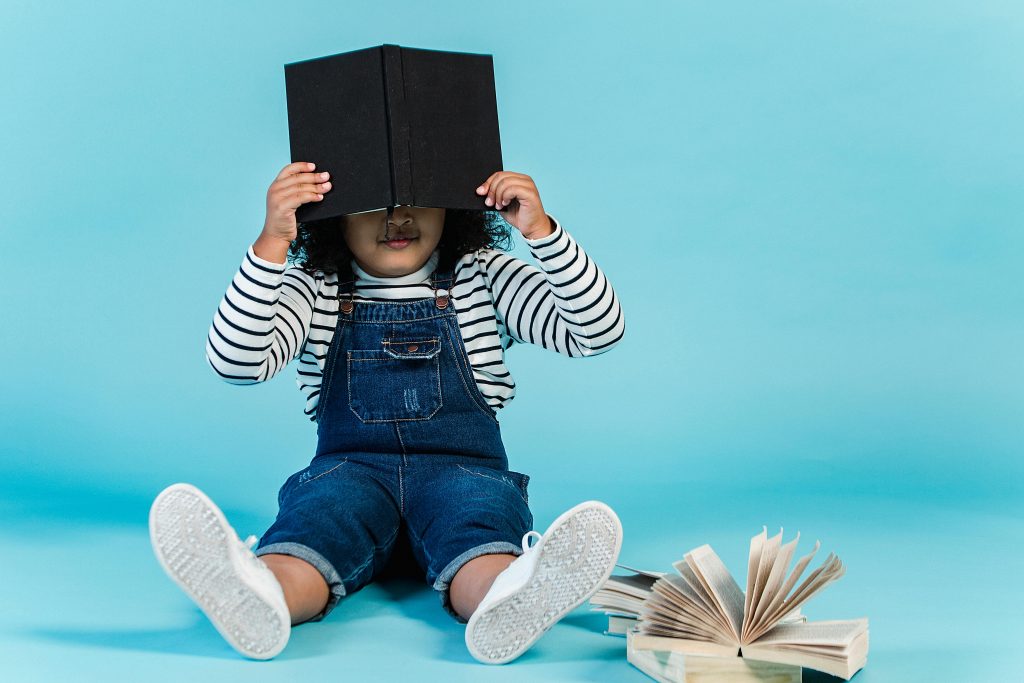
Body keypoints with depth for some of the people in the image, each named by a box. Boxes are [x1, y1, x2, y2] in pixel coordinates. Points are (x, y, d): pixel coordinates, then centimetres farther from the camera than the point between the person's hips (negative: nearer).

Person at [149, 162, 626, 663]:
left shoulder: (484, 278, 10)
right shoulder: (315, 290, 8)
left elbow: (599, 331, 0)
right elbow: (235, 363, -9)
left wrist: (541, 230, -12)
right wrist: (272, 241, -19)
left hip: (462, 468, 0)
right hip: (349, 466, 1)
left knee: (481, 521, -35)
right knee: (312, 515, -34)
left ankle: (508, 600, -68)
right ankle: (260, 596, -65)